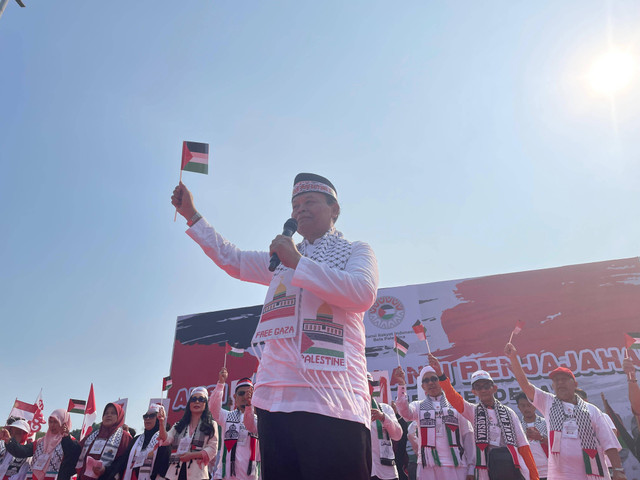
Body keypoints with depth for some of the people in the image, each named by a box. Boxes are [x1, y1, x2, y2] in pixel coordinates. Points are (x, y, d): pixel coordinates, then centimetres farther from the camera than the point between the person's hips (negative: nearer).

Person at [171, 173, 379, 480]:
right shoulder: (280, 259, 29)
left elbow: (363, 294, -10)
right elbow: (230, 259, 30)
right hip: (275, 397, 6)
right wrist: (192, 215, 27)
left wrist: (298, 262, -9)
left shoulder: (356, 251, 11)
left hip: (331, 399, -5)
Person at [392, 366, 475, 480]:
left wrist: (471, 467, 0)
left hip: (456, 466, 0)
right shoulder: (418, 406, 13)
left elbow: (467, 436, 7)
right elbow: (406, 413, -10)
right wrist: (401, 385, -23)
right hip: (427, 466, 1)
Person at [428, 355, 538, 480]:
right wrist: (440, 374, -20)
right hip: (489, 465, -1)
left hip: (513, 464, 1)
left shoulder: (508, 412, 15)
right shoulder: (473, 411, 13)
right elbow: (453, 398, -4)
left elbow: (523, 444, 12)